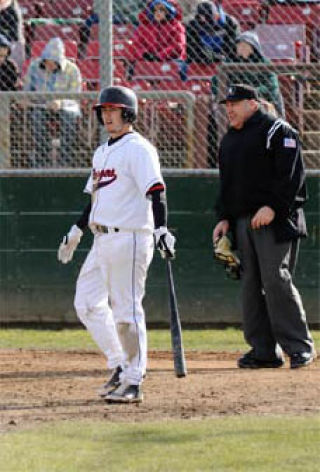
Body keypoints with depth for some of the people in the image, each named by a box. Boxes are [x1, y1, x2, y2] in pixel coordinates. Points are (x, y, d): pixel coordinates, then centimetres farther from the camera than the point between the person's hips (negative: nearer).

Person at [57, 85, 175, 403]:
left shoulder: (138, 149, -9)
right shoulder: (102, 153, 19)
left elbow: (155, 191, -20)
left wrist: (161, 229, -31)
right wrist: (76, 232, 29)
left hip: (129, 238, -10)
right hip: (102, 240, 10)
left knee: (127, 309, -7)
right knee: (87, 302, 10)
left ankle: (133, 383, -3)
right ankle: (120, 366, 18)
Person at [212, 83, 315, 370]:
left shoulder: (277, 131, -4)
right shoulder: (229, 140, 21)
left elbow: (292, 174, -12)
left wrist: (272, 206, -21)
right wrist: (224, 218, 13)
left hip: (274, 219, -8)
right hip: (242, 222, 8)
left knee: (275, 279, -14)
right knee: (251, 284, 4)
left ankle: (299, 346, -9)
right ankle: (265, 351, 7)